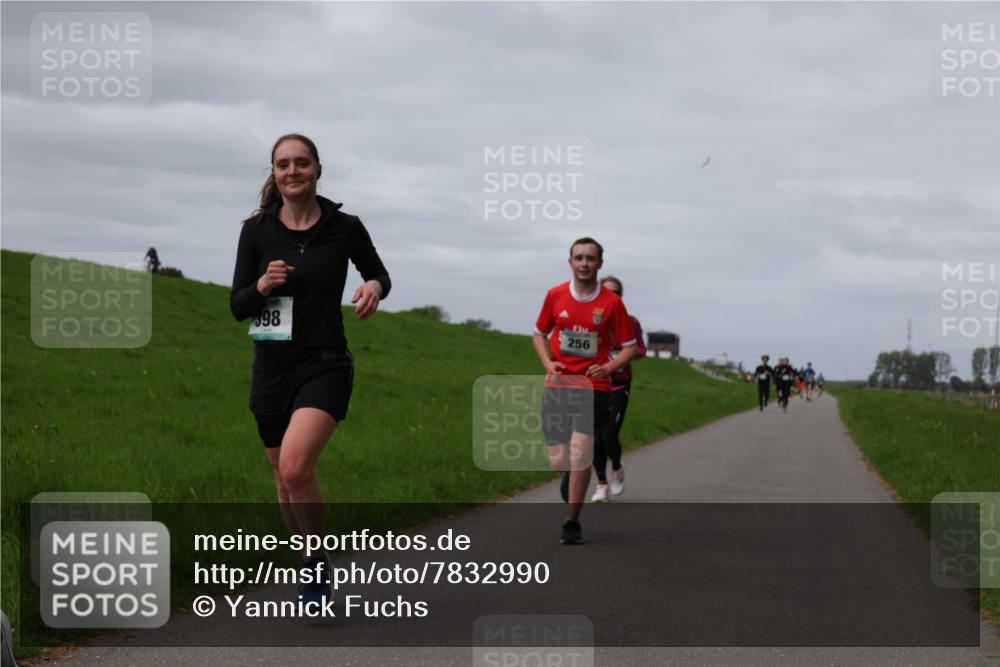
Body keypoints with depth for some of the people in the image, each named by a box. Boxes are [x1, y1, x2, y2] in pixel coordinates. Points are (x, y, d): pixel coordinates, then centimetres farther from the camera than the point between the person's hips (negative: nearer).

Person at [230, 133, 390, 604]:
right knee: (286, 480, 12)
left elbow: (378, 273, 14)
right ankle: (311, 571, 34)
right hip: (272, 368, 3)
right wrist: (262, 286, -19)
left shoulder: (345, 228, -3)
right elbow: (237, 307, 2)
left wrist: (375, 287, -9)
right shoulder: (257, 230, 0)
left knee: (296, 467, -25)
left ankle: (317, 563, -5)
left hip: (325, 366, -3)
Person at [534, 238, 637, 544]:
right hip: (557, 387, 2)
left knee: (579, 455, -16)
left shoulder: (612, 302, -1)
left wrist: (609, 367, -12)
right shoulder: (555, 295, 4)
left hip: (594, 389, -2)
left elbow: (629, 346, 6)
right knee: (558, 461, -1)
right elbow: (539, 333, 18)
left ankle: (572, 522, -3)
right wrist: (548, 363, 0)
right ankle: (571, 477, 36)